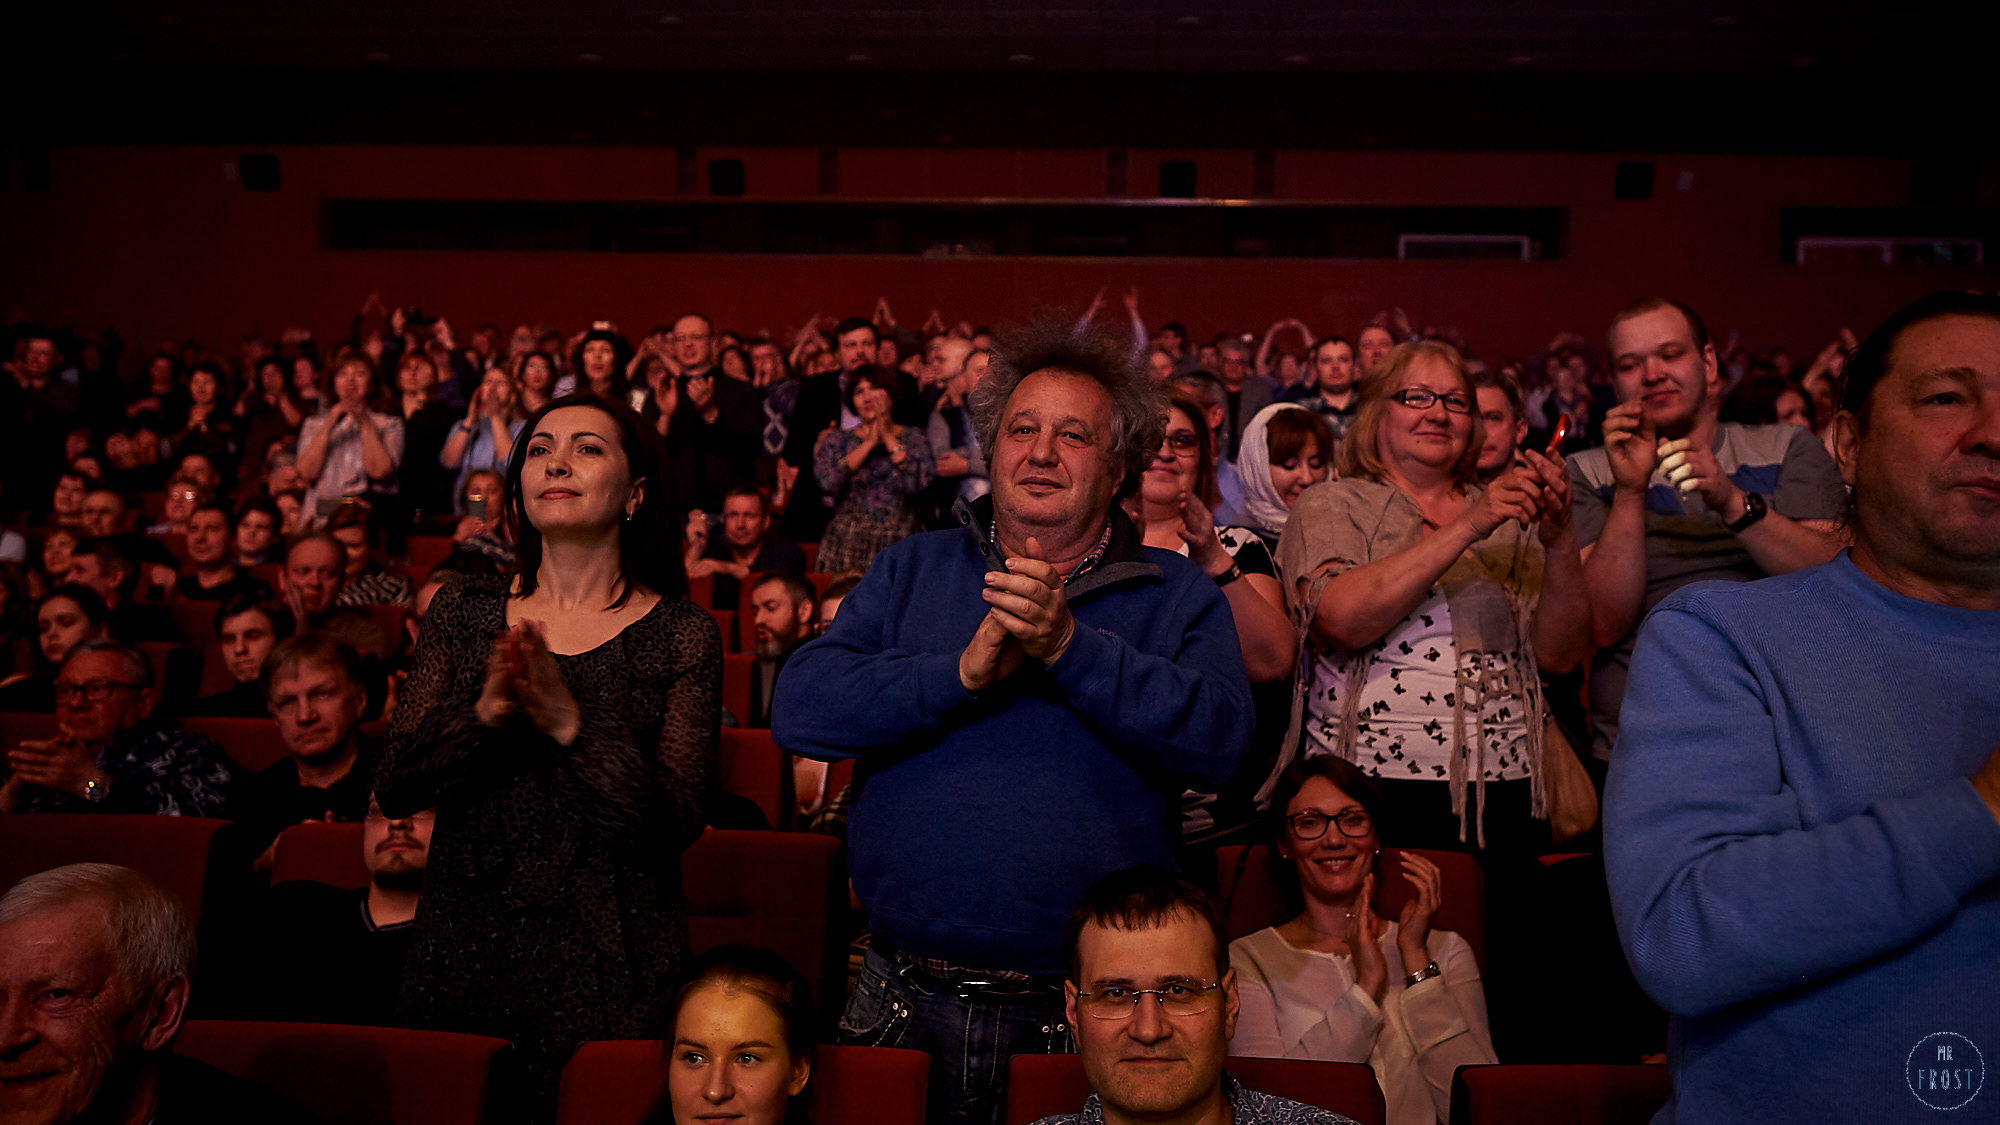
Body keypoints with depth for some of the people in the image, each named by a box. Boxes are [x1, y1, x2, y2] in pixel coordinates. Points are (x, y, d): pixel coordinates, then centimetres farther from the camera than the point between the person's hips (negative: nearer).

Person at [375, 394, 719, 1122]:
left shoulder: (681, 635, -4)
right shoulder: (462, 612, 6)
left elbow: (674, 823, -12)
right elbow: (392, 789, 0)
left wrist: (573, 722, -24)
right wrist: (482, 712, -17)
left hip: (606, 974, -2)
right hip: (464, 955, 3)